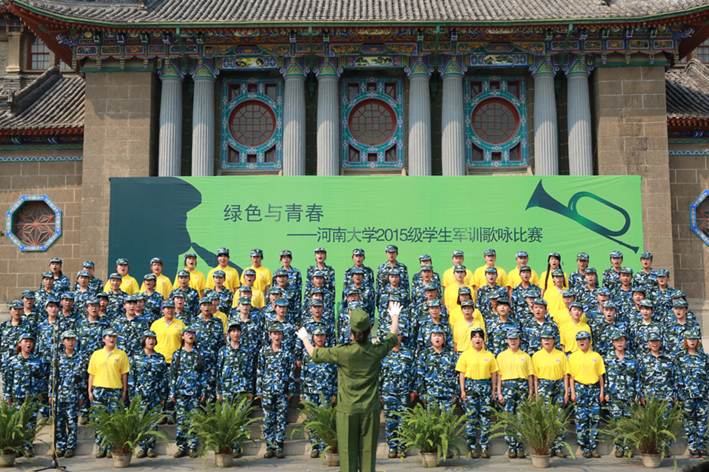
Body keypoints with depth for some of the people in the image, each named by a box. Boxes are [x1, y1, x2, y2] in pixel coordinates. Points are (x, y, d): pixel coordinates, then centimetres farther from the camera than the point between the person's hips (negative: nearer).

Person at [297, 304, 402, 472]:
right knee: (368, 452, 9)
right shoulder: (377, 351, -8)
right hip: (370, 409, 2)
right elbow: (393, 336, 14)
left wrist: (304, 338, 19)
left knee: (348, 453, 6)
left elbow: (314, 354, -1)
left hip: (347, 410, -2)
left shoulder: (342, 352, -16)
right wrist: (395, 316, 32)